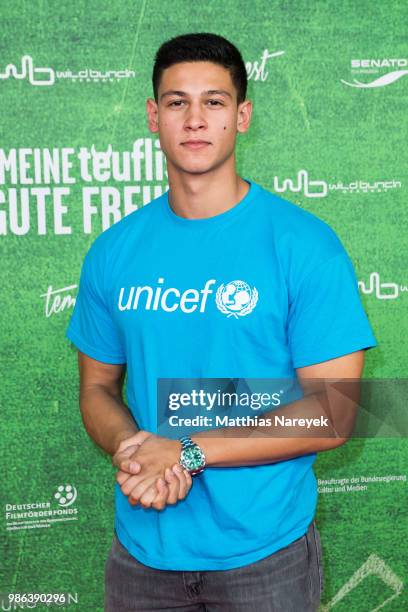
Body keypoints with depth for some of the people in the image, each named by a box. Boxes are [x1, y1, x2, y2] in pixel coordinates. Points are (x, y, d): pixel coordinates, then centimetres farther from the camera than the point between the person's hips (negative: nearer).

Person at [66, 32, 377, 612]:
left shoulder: (303, 244, -12)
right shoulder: (113, 252, 0)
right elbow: (98, 387, 7)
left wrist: (189, 452, -20)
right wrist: (129, 452, -14)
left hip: (264, 553, -3)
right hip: (142, 548, 3)